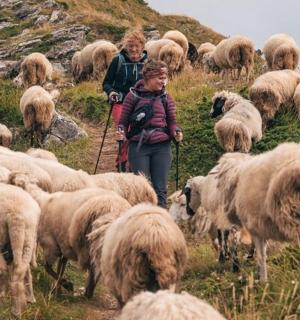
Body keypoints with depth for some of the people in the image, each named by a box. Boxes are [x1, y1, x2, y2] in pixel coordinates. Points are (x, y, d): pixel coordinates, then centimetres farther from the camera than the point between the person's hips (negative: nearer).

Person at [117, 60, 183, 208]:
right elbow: (123, 121, 6)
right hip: (138, 146, -2)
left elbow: (171, 122, 11)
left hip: (161, 147, 2)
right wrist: (121, 132, -15)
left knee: (160, 189, 2)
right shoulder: (133, 96, 0)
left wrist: (176, 132, -10)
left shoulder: (166, 98, 7)